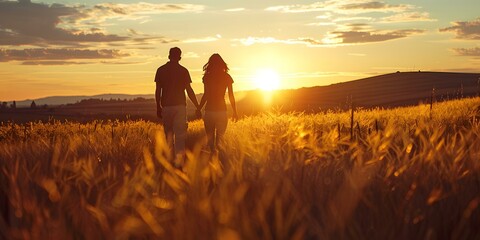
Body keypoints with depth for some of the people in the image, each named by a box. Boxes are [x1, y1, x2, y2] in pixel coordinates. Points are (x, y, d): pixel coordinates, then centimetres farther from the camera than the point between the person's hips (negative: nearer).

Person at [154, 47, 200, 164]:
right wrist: (197, 107, 5)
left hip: (166, 106, 2)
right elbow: (189, 91, -2)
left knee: (168, 132, 14)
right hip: (180, 105, -1)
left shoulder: (161, 70, 4)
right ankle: (179, 158, -10)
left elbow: (158, 91, 4)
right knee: (180, 133, -1)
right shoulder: (183, 71, -1)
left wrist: (158, 107, 13)